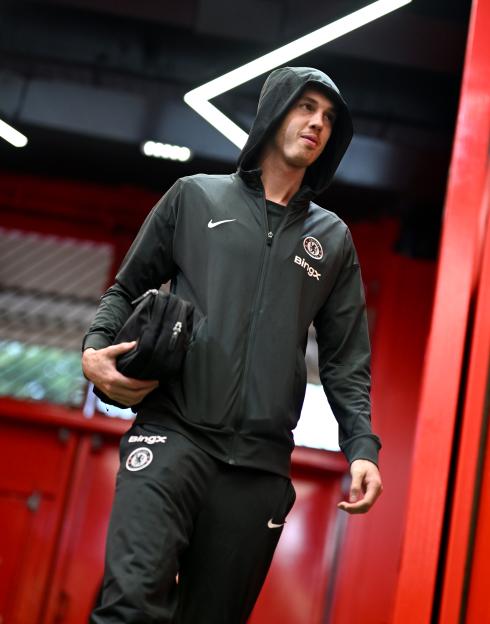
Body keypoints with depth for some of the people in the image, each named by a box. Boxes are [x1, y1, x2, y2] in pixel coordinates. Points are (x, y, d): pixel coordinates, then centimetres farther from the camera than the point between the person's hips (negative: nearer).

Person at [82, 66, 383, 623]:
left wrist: (362, 445, 2)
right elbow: (127, 288, 16)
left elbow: (346, 359, 15)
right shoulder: (195, 197, 12)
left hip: (260, 465, 2)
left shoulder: (333, 238, 17)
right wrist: (95, 347, -4)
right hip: (173, 434, -2)